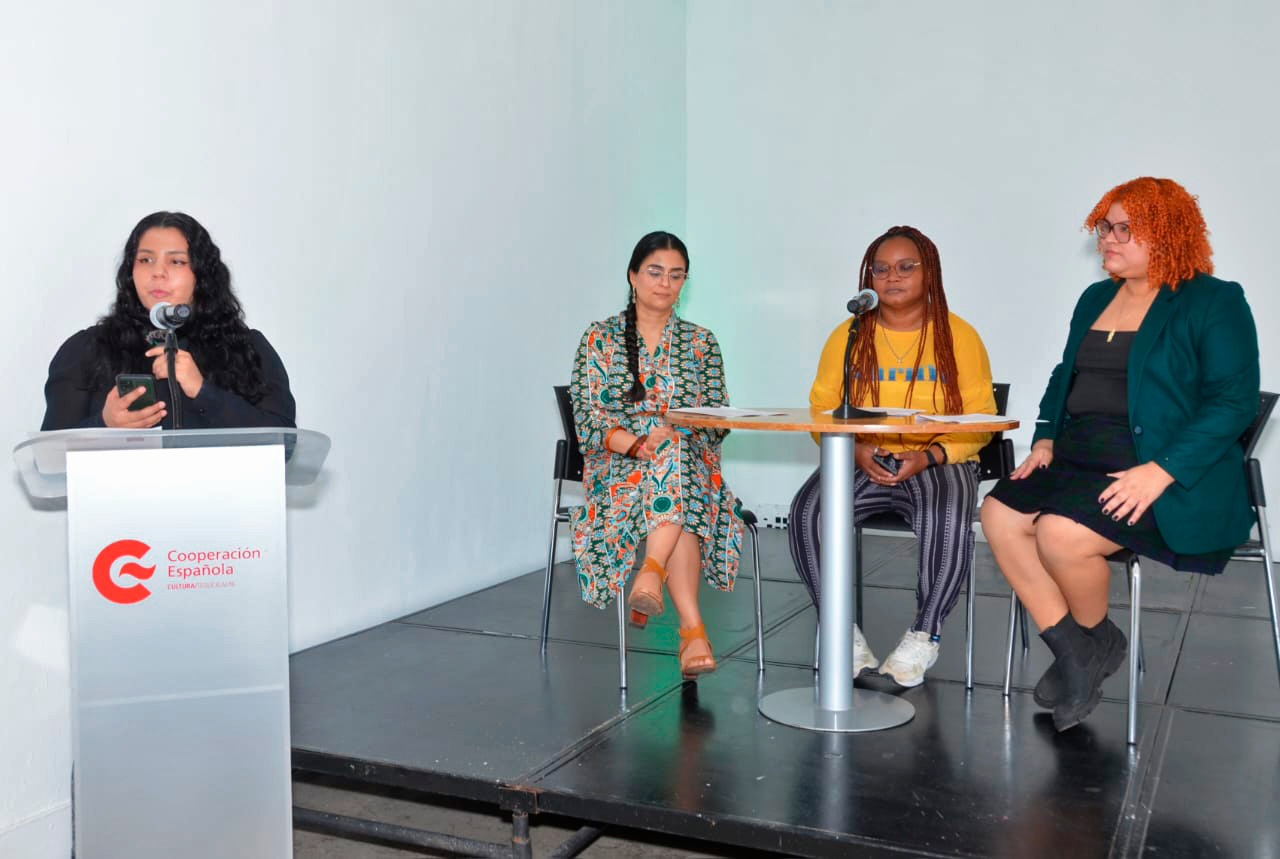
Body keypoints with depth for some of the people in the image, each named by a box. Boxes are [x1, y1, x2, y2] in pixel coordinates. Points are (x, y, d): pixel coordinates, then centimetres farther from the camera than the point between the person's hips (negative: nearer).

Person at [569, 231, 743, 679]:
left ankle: (650, 576, -48)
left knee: (672, 460, -38)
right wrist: (636, 443, -20)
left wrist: (673, 435, -15)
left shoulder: (700, 342, 13)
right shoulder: (600, 338, 7)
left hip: (691, 460, 1)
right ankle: (692, 629, -40)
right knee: (680, 507, -34)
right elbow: (588, 416, -2)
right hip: (617, 463, -1)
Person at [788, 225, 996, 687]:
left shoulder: (959, 336, 4)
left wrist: (930, 455, -16)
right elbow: (821, 410, 8)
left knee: (949, 522, -35)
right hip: (859, 463, 2)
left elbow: (981, 418, 0)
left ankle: (924, 636, -12)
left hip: (939, 463, -2)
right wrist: (855, 450, -11)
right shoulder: (847, 337, 10)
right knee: (807, 512, -27)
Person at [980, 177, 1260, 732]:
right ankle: (1072, 655, -8)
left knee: (1060, 532, -29)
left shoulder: (1215, 302, -3)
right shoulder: (1095, 299, 20)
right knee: (1000, 514, -17)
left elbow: (1234, 401, -12)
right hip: (1078, 459, 7)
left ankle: (1097, 641, 2)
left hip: (1173, 479, -7)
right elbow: (1064, 378, 26)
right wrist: (1045, 440, 7)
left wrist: (1160, 472, -22)